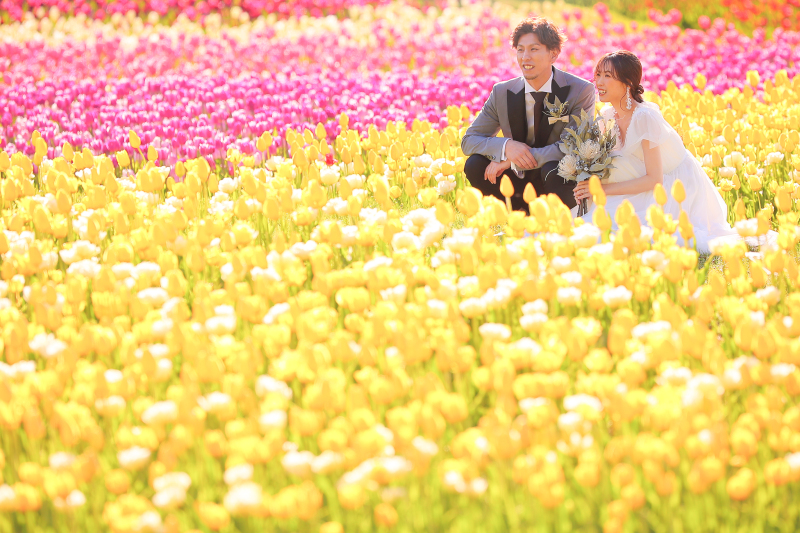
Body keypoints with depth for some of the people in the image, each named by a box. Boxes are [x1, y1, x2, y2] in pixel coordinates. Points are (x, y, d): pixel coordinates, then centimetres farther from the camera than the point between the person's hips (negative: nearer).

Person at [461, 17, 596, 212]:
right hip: (521, 182, 4)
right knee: (475, 165, -18)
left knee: (554, 169, -36)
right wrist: (506, 146, -27)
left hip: (560, 182, -4)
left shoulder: (581, 91, -14)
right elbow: (468, 141, -3)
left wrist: (512, 160, -28)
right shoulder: (502, 93, -3)